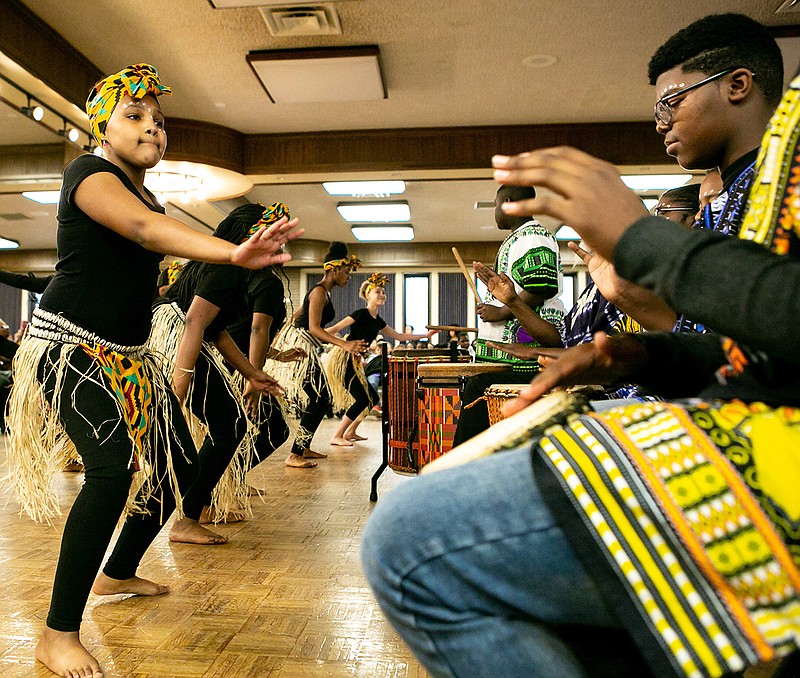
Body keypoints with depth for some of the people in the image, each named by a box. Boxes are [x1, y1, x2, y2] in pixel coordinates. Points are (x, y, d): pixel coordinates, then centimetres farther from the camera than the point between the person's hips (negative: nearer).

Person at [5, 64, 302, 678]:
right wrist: (233, 253, -47)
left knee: (176, 465, 9)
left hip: (128, 355, 8)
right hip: (70, 346, -8)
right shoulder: (89, 173, -12)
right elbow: (142, 229, -32)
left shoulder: (153, 196, 12)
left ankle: (118, 574, 32)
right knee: (113, 466, -27)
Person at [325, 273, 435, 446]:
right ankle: (337, 437, -3)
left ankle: (350, 432, 22)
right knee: (363, 399, -11)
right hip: (343, 359, -9)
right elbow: (335, 329, -17)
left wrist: (426, 335, 25)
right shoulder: (361, 314, -12)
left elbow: (399, 336, 23)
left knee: (372, 398, 10)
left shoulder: (378, 321, 14)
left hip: (354, 362, 9)